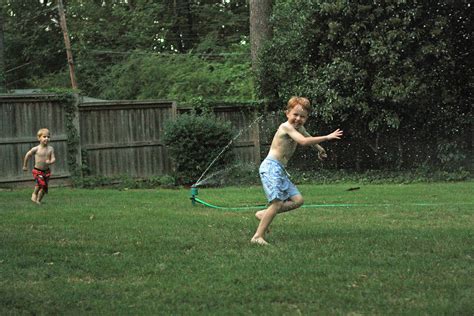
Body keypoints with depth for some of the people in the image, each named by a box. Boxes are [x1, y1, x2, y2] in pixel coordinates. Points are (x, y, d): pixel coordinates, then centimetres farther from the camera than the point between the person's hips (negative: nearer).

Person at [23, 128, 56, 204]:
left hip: (46, 171, 4)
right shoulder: (36, 149, -11)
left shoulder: (50, 149, -3)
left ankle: (38, 200, 26)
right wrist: (25, 166, 14)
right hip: (37, 171, -4)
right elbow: (27, 155, 4)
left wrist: (50, 162, -27)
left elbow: (53, 159, -2)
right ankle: (34, 194, 2)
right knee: (41, 183, -25)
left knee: (44, 187, 6)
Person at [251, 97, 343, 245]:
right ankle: (258, 236, -13)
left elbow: (309, 138, 36)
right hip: (271, 167, -9)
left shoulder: (299, 128, 14)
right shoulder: (286, 127, -14)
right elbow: (304, 141, -28)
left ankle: (264, 214, 11)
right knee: (277, 203, -17)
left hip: (280, 170, 9)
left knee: (297, 200, 2)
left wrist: (320, 149, 51)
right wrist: (327, 137, -24)